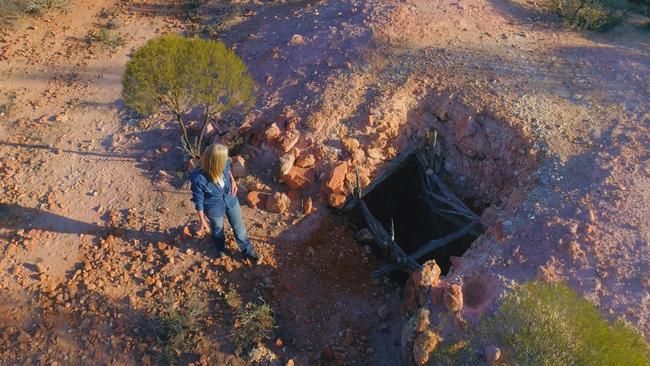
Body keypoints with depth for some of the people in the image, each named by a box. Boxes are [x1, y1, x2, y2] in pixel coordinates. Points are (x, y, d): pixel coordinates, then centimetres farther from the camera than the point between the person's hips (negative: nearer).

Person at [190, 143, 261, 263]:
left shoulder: (224, 164, -26)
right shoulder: (198, 179, -38)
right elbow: (198, 201, -21)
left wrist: (233, 181, -12)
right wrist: (202, 219, -11)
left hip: (230, 200, 4)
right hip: (215, 208, -4)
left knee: (239, 227, 23)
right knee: (217, 229, 27)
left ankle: (248, 251, 48)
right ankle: (220, 248, 61)